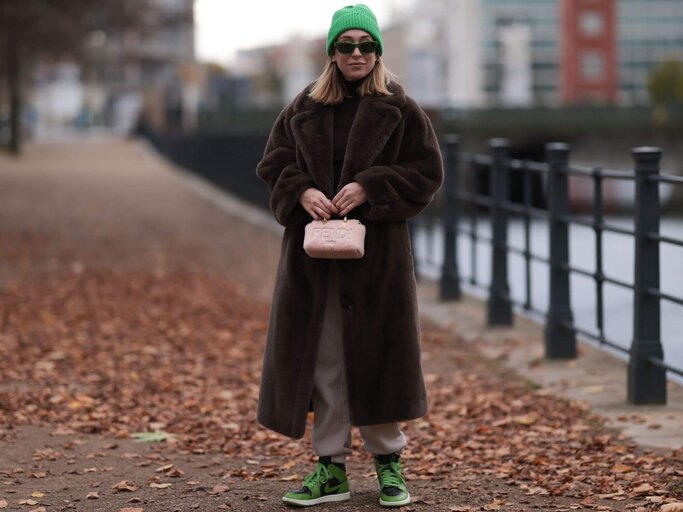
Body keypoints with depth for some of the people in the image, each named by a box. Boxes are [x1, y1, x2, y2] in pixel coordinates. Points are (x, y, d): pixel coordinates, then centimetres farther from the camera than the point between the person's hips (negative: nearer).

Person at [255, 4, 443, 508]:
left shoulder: (400, 110, 1)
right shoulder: (303, 110, 8)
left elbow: (427, 172, -1)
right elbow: (273, 163, 11)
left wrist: (369, 188, -13)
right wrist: (301, 191, -10)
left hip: (378, 250, -2)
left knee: (377, 354, 2)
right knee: (323, 360, 4)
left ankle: (389, 463, 16)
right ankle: (332, 468, 12)